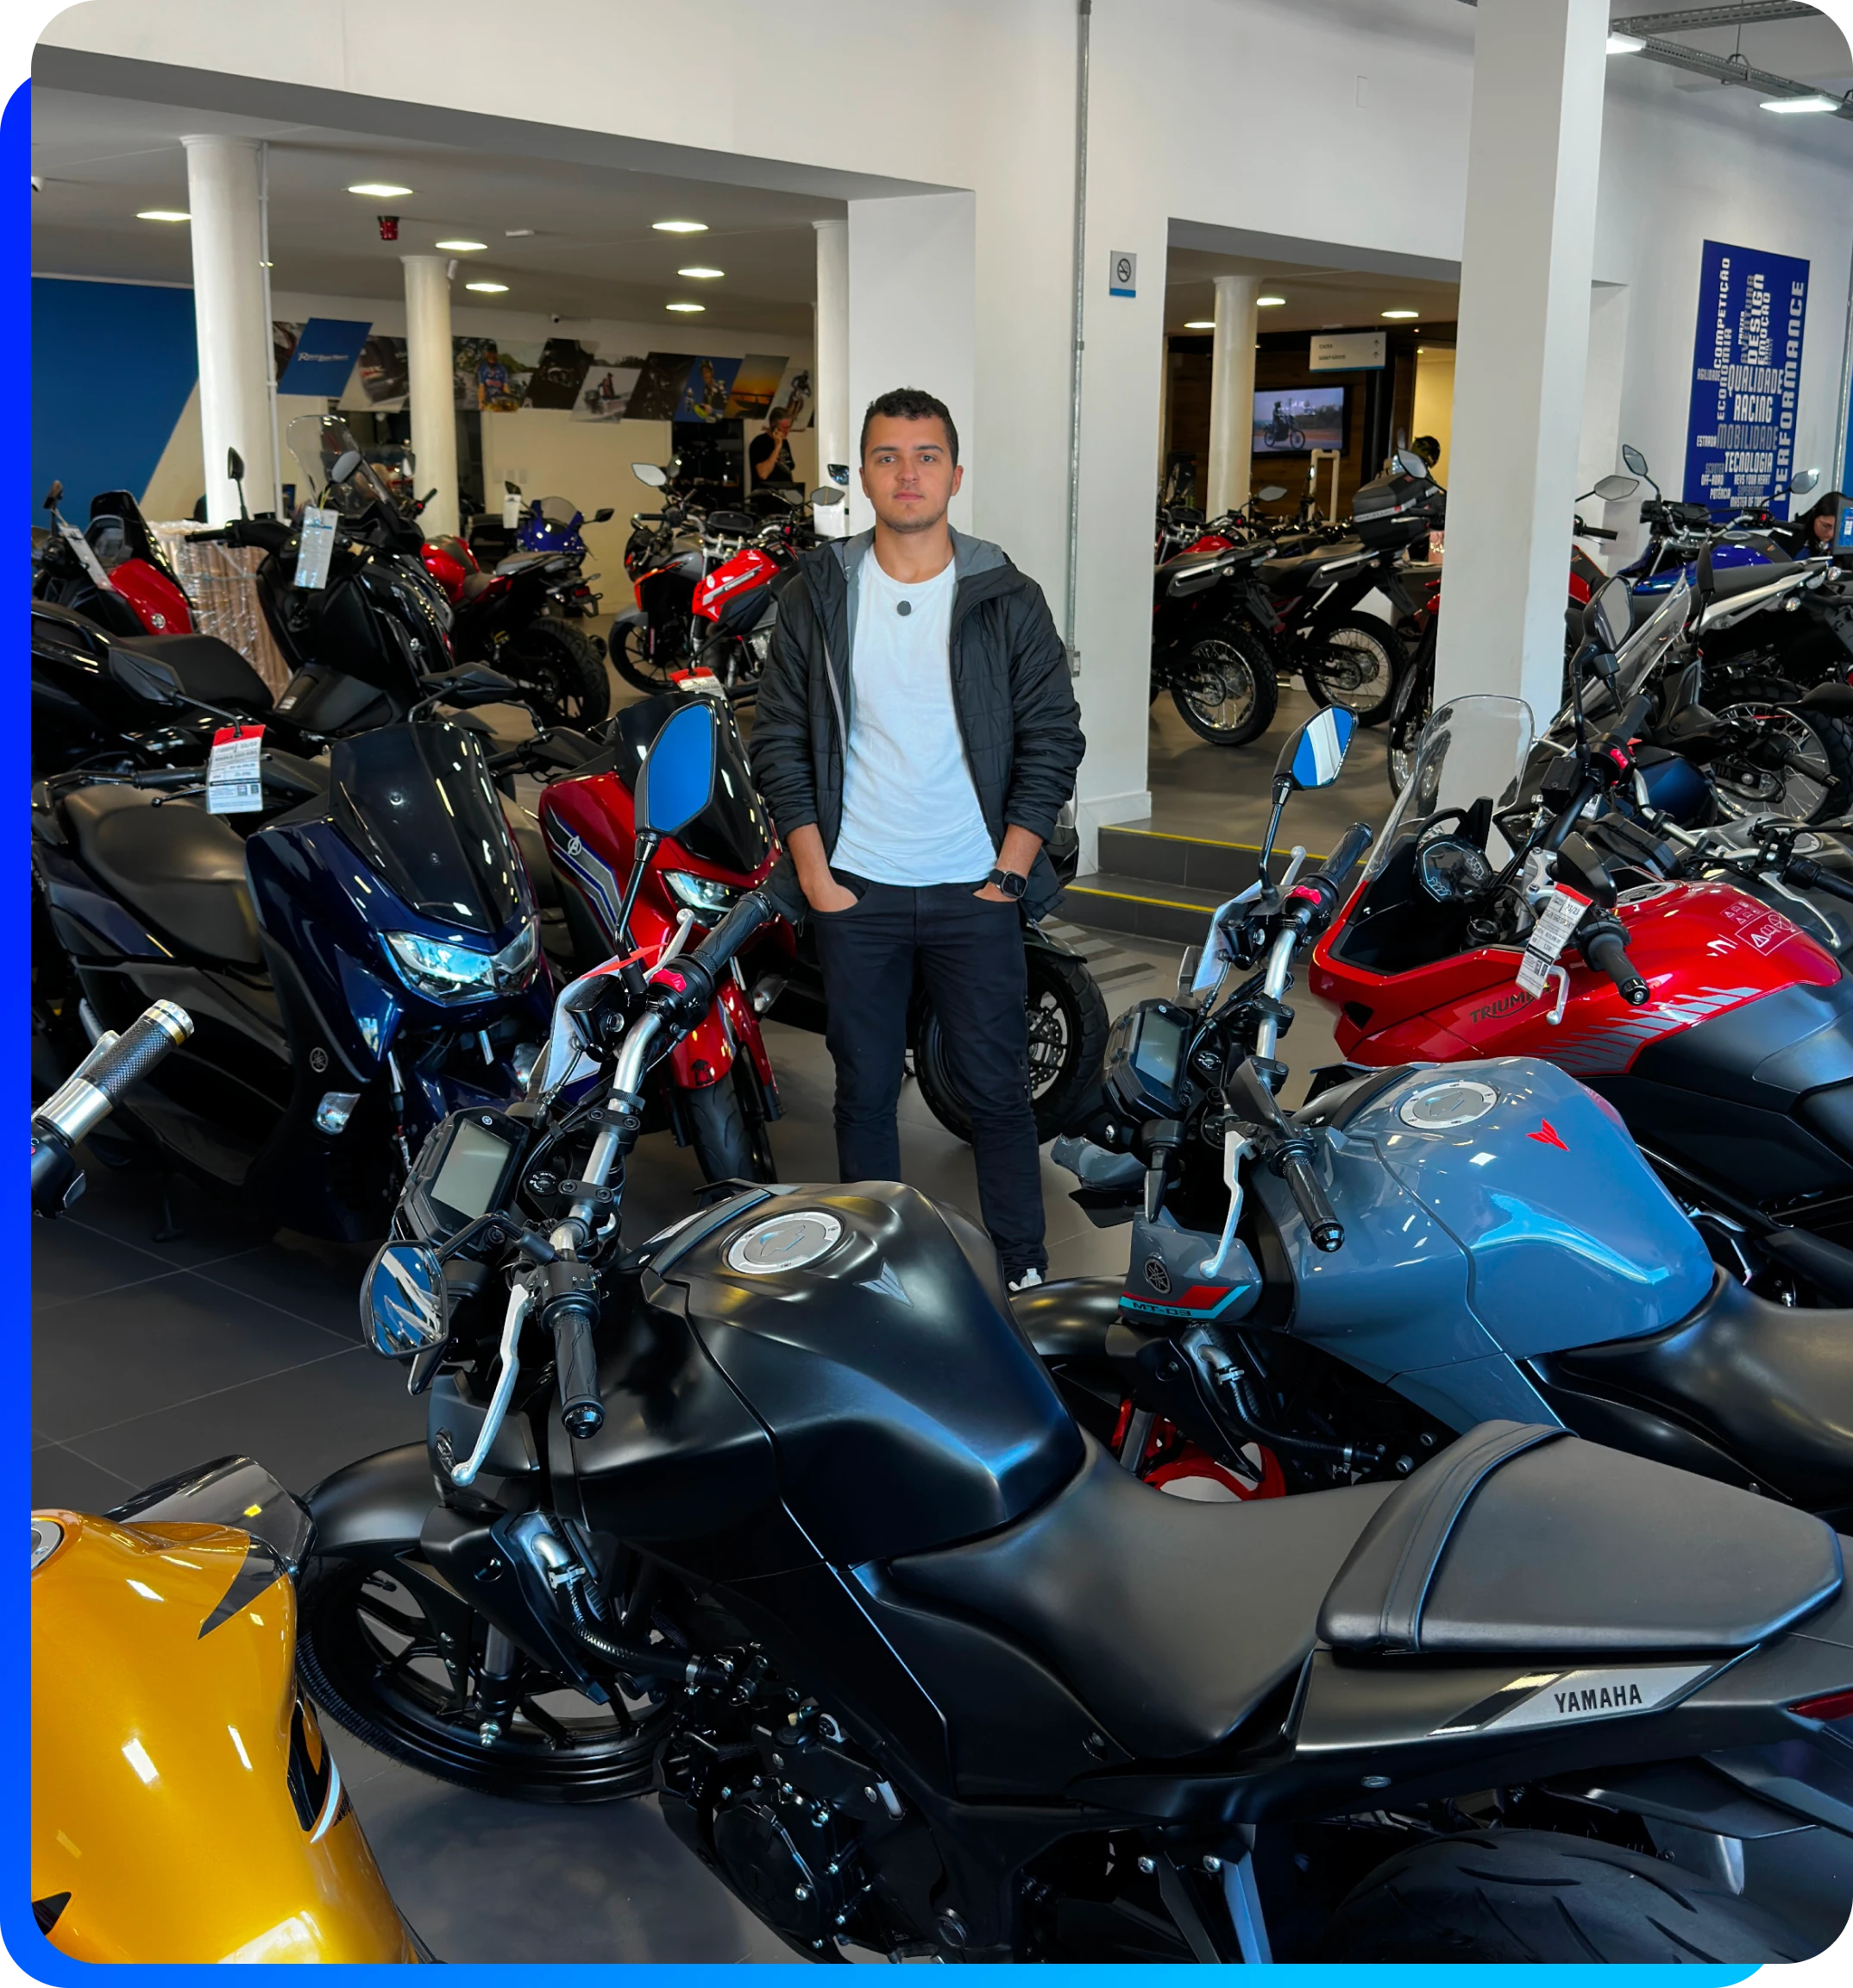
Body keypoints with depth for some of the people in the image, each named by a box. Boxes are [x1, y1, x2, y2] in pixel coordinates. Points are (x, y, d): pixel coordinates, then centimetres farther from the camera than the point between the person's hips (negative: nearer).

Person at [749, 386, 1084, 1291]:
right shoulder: (817, 597, 2)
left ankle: (1025, 1271, 20)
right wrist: (813, 874, -4)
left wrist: (1009, 873, -6)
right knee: (864, 1091, 11)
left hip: (977, 891, -1)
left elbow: (1053, 741, 1)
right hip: (854, 892, 1)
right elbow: (778, 741, 3)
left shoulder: (1007, 602, 0)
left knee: (996, 1089, 6)